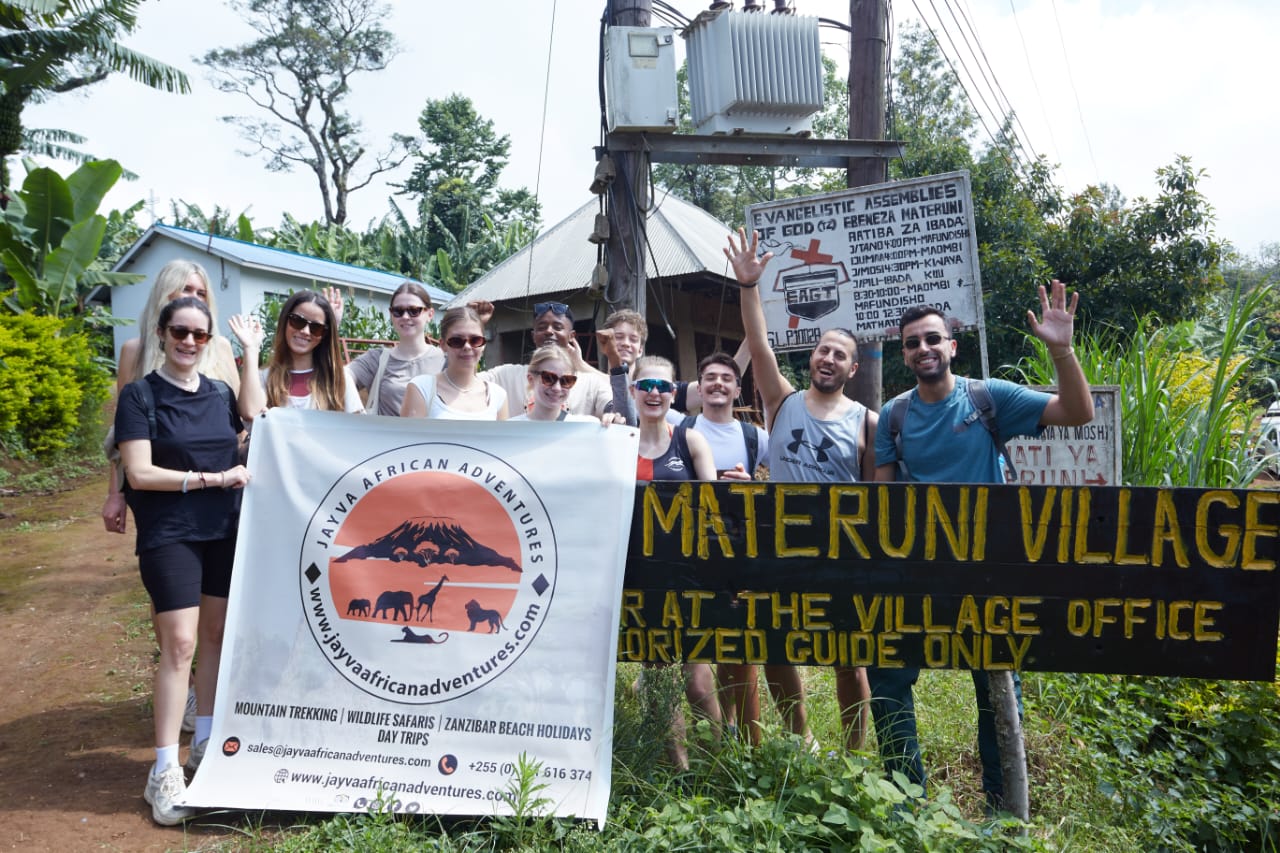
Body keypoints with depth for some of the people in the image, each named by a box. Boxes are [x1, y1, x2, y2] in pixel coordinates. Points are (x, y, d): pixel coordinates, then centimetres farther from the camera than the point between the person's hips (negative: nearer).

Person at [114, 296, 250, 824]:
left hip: (226, 532, 5)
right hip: (169, 536, -5)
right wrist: (212, 477, -15)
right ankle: (164, 771, 0)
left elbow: (250, 449, 16)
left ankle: (205, 743, 25)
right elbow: (139, 473, -12)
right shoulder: (139, 396, -4)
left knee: (217, 635, 10)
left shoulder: (220, 395, 10)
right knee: (180, 643, -9)